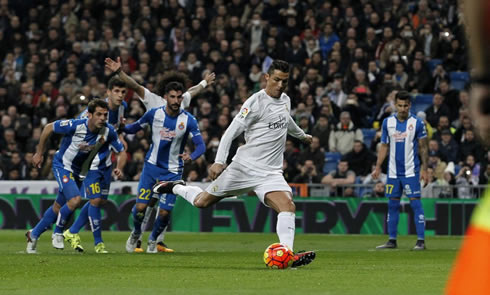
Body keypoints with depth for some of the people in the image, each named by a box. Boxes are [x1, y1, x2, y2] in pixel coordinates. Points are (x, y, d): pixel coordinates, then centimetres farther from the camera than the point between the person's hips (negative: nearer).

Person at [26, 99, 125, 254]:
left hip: (79, 172, 5)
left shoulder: (108, 131, -18)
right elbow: (48, 128, -13)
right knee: (75, 199, -25)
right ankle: (58, 233, -1)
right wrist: (39, 153, -6)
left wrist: (119, 168, -23)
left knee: (59, 207, 14)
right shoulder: (75, 125, -29)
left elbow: (121, 151, -3)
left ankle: (34, 234, 34)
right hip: (62, 165, -5)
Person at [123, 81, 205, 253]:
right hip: (152, 166, 1)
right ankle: (136, 233, 24)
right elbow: (134, 128, 7)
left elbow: (201, 145, -14)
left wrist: (191, 156, -36)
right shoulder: (154, 114, -6)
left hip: (173, 171, -1)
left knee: (165, 212, -4)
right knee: (141, 207, -9)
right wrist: (122, 127, -16)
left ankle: (153, 240, 26)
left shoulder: (189, 120, -11)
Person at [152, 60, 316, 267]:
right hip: (245, 166, -5)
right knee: (202, 202, 7)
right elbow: (231, 132, -14)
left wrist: (302, 135, 53)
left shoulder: (285, 100, 11)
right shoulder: (256, 102, -12)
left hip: (271, 172, 5)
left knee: (288, 206, -22)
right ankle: (175, 188, 38)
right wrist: (219, 162, -23)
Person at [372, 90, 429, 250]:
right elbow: (384, 146, 12)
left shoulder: (417, 123, -4)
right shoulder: (388, 122, 6)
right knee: (392, 204, 7)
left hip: (411, 171, -4)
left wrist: (424, 168, -7)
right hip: (393, 171, 4)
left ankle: (421, 240, -8)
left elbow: (423, 148, -1)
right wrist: (378, 167, 5)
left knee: (415, 203, -9)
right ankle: (392, 240, 14)